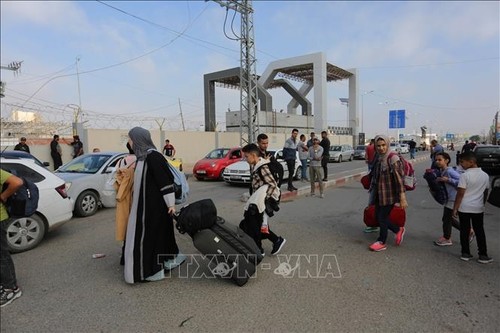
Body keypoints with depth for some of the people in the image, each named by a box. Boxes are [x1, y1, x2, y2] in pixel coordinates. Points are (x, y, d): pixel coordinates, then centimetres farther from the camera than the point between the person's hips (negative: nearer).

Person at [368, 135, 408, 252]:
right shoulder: (379, 159, 8)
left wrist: (402, 198, -23)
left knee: (382, 217, 2)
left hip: (389, 194, -8)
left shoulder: (393, 158, -16)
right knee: (378, 216, 12)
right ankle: (398, 230, 34)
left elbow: (399, 178, -20)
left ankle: (382, 242, 22)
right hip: (379, 194, 8)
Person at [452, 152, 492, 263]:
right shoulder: (485, 175, 3)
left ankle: (465, 254, 13)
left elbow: (460, 194, -14)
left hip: (464, 208, -4)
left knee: (464, 231, 6)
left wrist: (455, 208, -8)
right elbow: (486, 193, 12)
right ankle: (483, 255, 15)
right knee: (479, 231, 11)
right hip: (478, 208, 4)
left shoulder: (465, 175, -14)